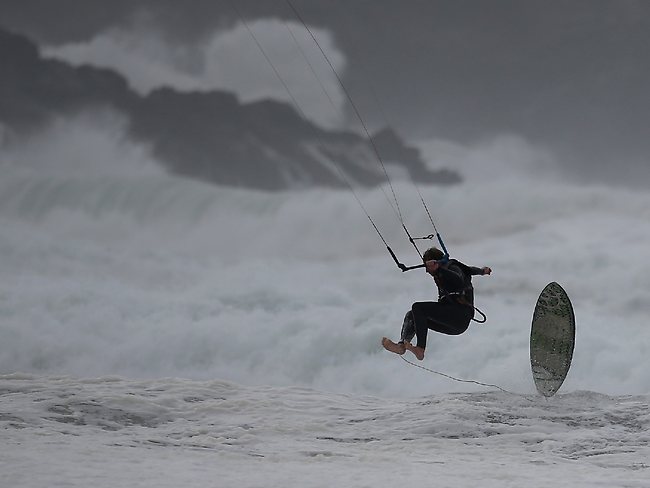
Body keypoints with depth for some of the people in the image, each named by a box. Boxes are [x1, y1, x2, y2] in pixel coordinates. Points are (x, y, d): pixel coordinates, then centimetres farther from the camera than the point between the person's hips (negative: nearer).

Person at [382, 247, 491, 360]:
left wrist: (438, 269, -34)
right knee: (411, 315, 9)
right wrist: (482, 271, 58)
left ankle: (420, 349, -31)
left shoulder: (452, 268, -3)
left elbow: (459, 282, -27)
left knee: (417, 308, -21)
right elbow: (468, 270, 41)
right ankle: (402, 345, -15)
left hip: (460, 315, -10)